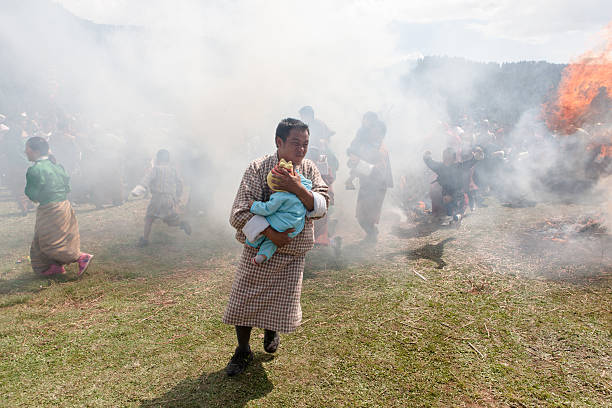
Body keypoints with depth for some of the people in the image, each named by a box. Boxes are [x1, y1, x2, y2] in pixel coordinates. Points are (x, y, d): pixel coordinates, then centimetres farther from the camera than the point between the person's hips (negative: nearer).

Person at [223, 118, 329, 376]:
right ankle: (243, 351, 29)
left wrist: (298, 189, -28)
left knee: (283, 301, 7)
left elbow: (321, 207, -12)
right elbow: (241, 211, -18)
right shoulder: (258, 168, -12)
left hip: (293, 251, 2)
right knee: (244, 298, 4)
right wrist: (271, 234, -24)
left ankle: (271, 332, 43)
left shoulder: (309, 169, -2)